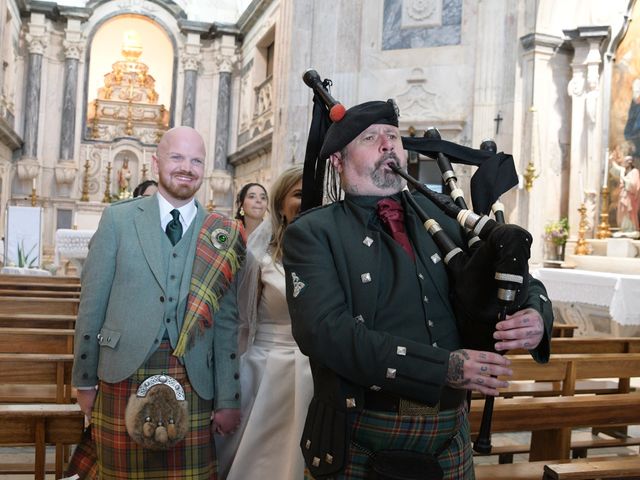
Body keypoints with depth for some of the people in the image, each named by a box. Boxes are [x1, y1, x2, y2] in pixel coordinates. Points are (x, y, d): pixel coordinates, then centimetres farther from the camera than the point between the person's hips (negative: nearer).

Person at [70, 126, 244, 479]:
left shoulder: (222, 236, 2)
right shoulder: (118, 218, 1)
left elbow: (226, 323, 2)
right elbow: (92, 304, 4)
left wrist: (228, 400, 2)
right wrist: (84, 381, 5)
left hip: (193, 384, 1)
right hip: (123, 377, 0)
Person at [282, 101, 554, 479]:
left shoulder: (440, 214, 6)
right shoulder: (313, 234, -7)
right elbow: (326, 331, -20)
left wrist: (537, 315, -11)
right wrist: (444, 366, -24)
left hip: (451, 436, 5)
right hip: (361, 444, -4)